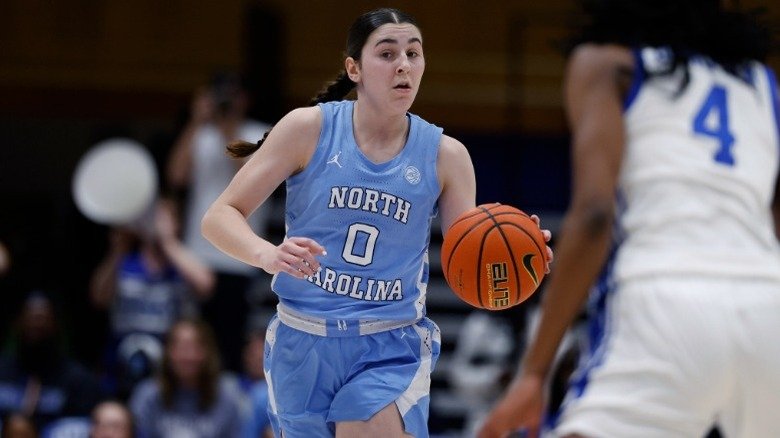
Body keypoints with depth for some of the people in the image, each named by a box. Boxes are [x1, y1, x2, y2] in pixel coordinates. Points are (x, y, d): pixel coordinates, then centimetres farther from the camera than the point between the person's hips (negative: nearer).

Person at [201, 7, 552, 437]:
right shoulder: (310, 128, -6)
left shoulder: (445, 155, -1)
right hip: (302, 346, 1)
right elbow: (219, 217, -8)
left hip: (391, 352, 0)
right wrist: (268, 254, -28)